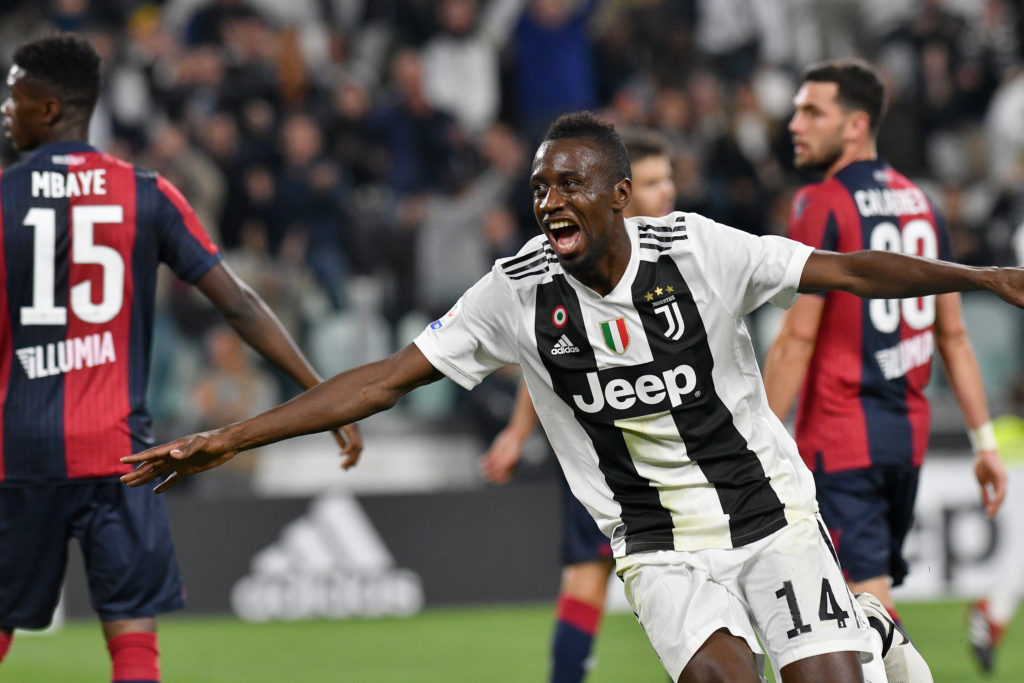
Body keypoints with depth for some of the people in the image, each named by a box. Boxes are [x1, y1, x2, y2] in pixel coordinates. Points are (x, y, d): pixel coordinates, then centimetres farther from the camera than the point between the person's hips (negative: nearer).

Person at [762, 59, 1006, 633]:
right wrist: (985, 440, 16)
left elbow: (798, 339, -15)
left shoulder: (823, 206, -11)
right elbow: (953, 334, 14)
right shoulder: (920, 203, 12)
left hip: (842, 439, -8)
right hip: (910, 434, 8)